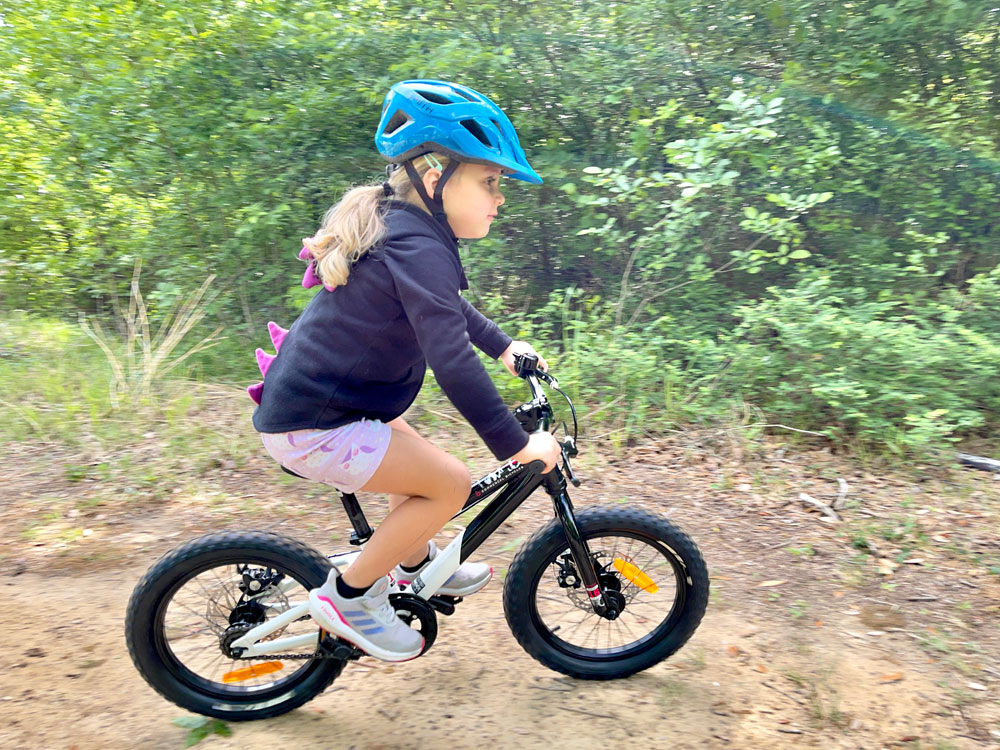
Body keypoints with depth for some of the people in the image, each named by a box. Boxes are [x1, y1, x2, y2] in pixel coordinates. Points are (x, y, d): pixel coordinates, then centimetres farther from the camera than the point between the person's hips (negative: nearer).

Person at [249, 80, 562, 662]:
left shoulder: (400, 226, 8)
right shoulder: (417, 248, -24)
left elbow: (447, 307, 24)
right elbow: (452, 359, -30)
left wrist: (504, 345, 22)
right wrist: (516, 444, -23)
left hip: (302, 397, 10)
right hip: (313, 428, -10)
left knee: (420, 464, 23)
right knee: (450, 484, -5)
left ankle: (415, 566, 44)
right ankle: (348, 596, 9)